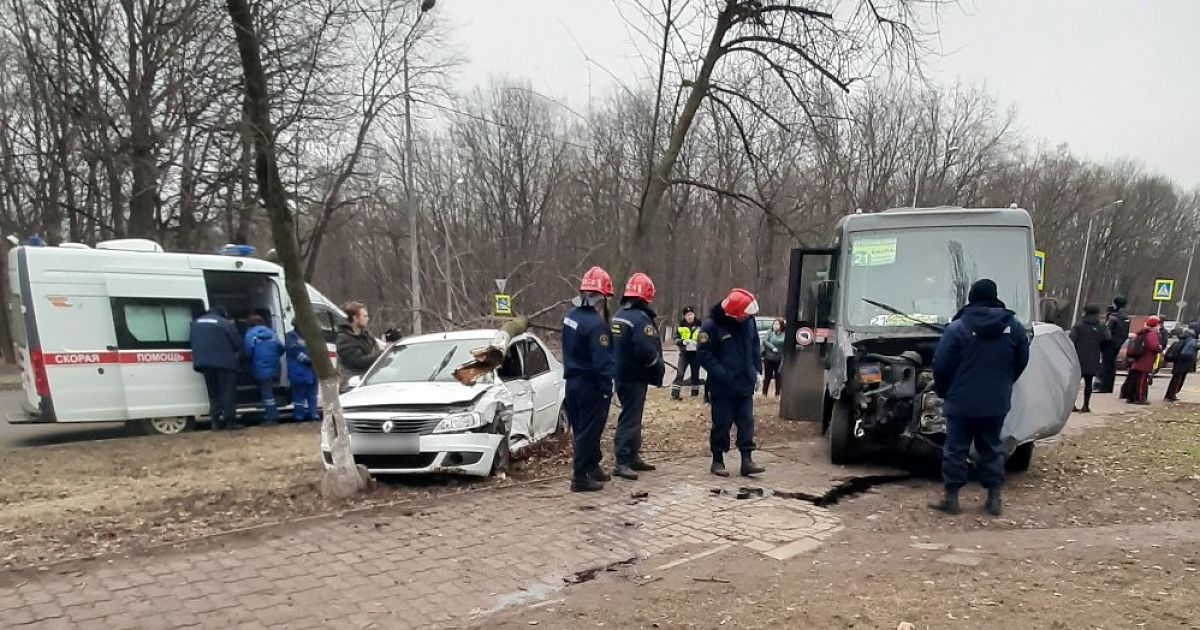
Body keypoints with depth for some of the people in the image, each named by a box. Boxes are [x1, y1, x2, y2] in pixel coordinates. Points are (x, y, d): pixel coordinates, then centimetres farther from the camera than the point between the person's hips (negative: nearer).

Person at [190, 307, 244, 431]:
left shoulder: (196, 323, 18)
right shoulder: (226, 324, -2)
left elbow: (194, 344, 24)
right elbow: (237, 344, -1)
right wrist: (238, 357, 16)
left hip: (204, 363, 6)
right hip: (223, 363, -5)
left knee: (213, 393, 15)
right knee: (228, 392, 1)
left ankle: (215, 421, 11)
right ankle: (230, 421, -2)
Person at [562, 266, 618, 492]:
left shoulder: (570, 317, 5)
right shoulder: (596, 324, -22)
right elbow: (602, 361, -22)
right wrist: (607, 389, -16)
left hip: (573, 382, 9)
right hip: (590, 386, -9)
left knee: (581, 429, 17)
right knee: (588, 432, 0)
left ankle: (593, 467, 32)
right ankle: (580, 478, 5)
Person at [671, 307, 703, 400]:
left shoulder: (699, 326, 3)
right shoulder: (680, 326, 4)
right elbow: (676, 339, 2)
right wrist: (683, 341, -17)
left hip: (696, 353, 1)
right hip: (684, 353, -1)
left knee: (695, 374, 9)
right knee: (679, 373, -10)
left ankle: (695, 393, 23)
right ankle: (675, 394, -11)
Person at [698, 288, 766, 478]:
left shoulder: (748, 321, 3)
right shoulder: (712, 325, -15)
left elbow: (755, 347, 16)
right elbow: (704, 355, -15)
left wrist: (756, 370, 9)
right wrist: (724, 375, -20)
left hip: (745, 385, 5)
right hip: (722, 388, -5)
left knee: (747, 423, 7)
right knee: (722, 424, 4)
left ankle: (747, 459, 13)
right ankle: (717, 461, 15)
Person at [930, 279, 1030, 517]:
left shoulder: (958, 327, -12)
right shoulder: (1014, 327, 2)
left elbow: (941, 364, -12)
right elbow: (1021, 362, 11)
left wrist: (942, 391, 4)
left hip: (961, 402, -4)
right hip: (997, 403, 4)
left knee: (956, 448, 4)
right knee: (992, 448, 14)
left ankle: (951, 498, 8)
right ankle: (994, 498, 15)